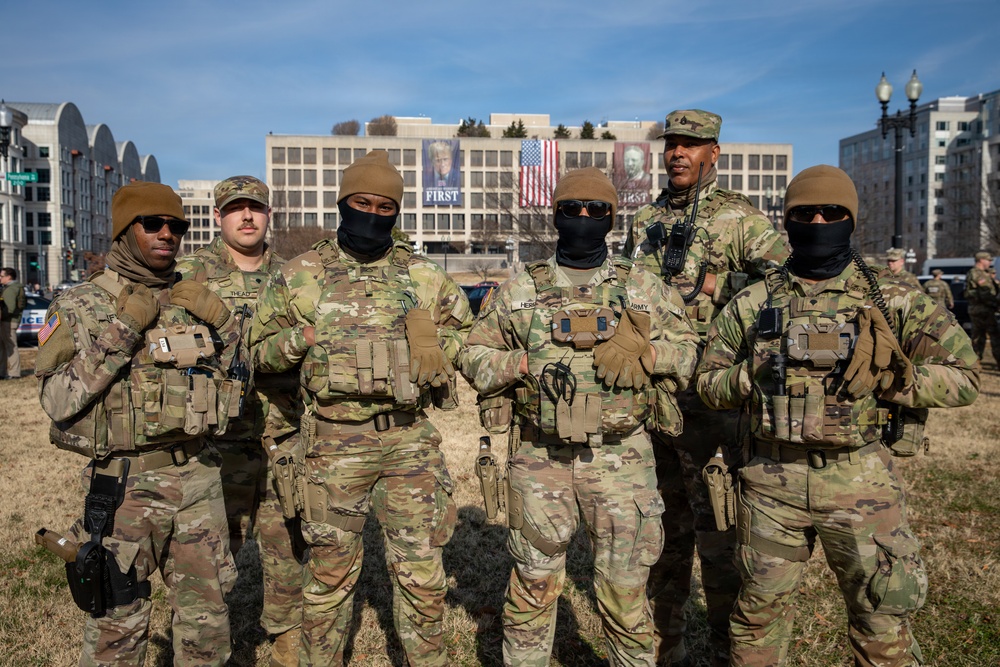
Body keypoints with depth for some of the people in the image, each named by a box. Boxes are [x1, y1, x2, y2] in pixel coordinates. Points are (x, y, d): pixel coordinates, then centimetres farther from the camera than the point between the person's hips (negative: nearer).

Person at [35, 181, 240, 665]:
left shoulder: (196, 301, 9)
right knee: (117, 626, 9)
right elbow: (58, 401, -13)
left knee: (207, 620, 14)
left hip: (198, 477, 4)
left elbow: (238, 379, 12)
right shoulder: (81, 306, -2)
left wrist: (220, 325, -4)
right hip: (125, 483, -3)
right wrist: (120, 333, -18)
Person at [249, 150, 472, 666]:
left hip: (411, 439, 2)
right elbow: (261, 352, 8)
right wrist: (303, 338, -11)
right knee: (330, 569, 10)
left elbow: (465, 329, 19)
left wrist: (438, 352, -2)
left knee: (421, 568, 8)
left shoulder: (422, 275, 8)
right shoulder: (300, 276, 3)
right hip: (335, 443, -1)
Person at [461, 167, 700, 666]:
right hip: (540, 460, 0)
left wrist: (642, 354, -10)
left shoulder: (643, 287, 7)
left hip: (619, 460, 0)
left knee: (624, 591, 9)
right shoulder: (519, 290, 6)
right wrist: (525, 364, -10)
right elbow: (474, 357, 9)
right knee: (533, 585, 12)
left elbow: (687, 349, 10)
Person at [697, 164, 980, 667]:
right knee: (760, 606, 15)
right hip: (771, 479, 1)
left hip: (860, 481, -1)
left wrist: (882, 379, -15)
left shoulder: (891, 300, 0)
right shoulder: (753, 303, 4)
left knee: (881, 621, 9)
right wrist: (755, 374, -11)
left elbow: (963, 376, -1)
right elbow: (709, 381, 8)